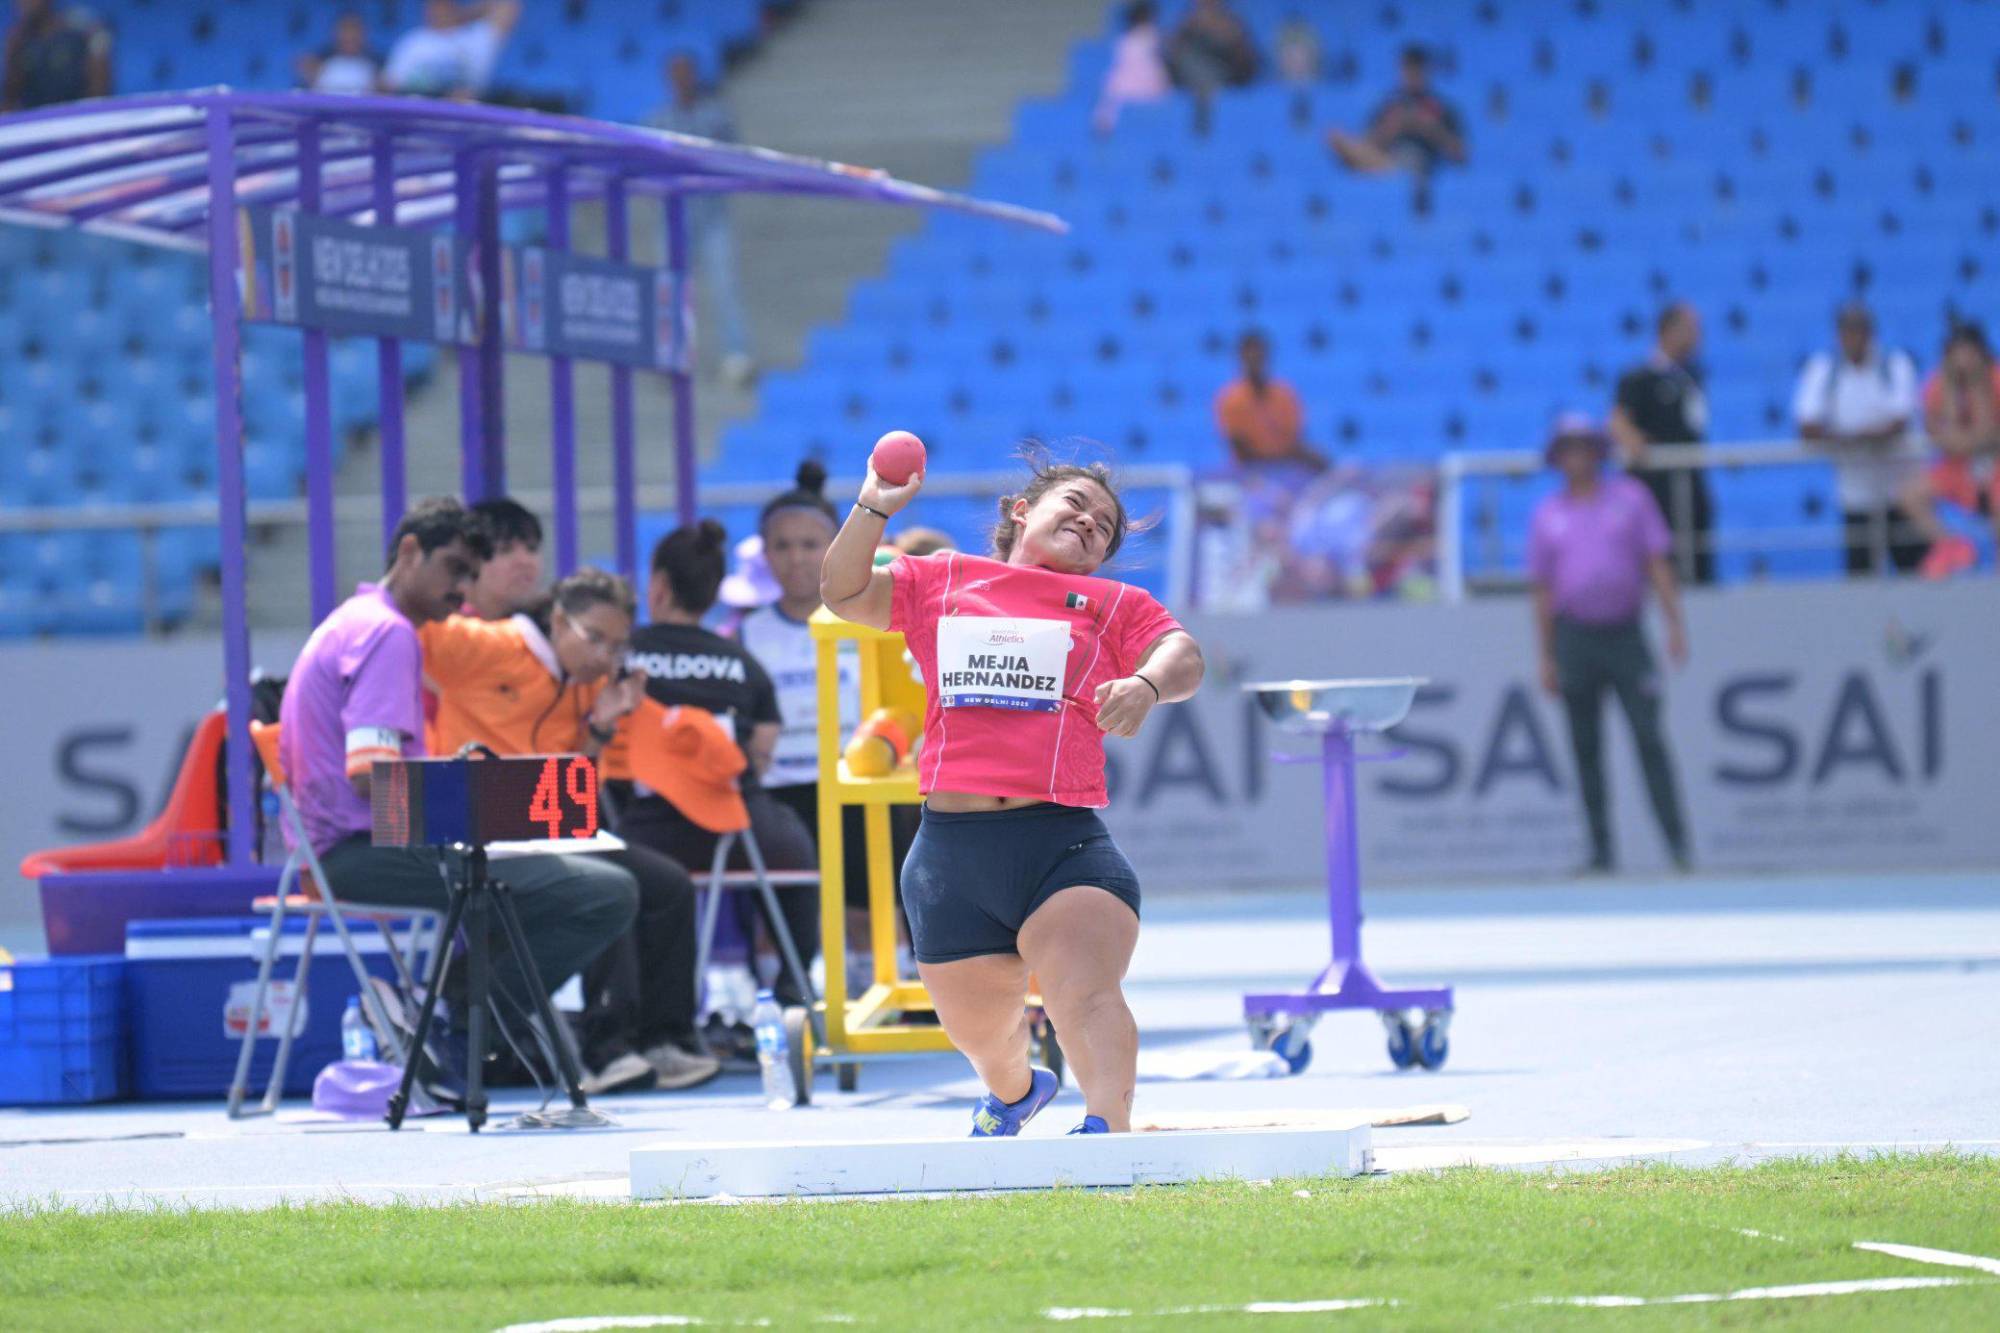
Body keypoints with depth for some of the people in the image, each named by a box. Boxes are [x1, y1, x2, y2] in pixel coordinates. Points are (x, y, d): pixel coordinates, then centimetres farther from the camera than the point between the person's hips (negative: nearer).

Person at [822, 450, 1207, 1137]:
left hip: (1063, 841, -2)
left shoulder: (1113, 605, 16)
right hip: (949, 847, 2)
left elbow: (1182, 657, 0)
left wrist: (1146, 686, -23)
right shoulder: (940, 583, 21)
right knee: (977, 1028, 15)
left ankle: (1109, 1121, -41)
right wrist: (874, 507, 2)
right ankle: (1015, 1088, 47)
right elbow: (844, 592, 18)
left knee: (1086, 994, -26)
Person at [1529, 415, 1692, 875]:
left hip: (1625, 631, -2)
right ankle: (1600, 849, 5)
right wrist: (1547, 658, 6)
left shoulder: (1630, 498, 7)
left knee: (1649, 738, -9)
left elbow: (1657, 565, 5)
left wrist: (1674, 624, -4)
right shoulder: (1548, 516, 10)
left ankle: (1677, 840, -10)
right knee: (1586, 746, 1)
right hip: (1575, 637, 2)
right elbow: (1543, 590, 11)